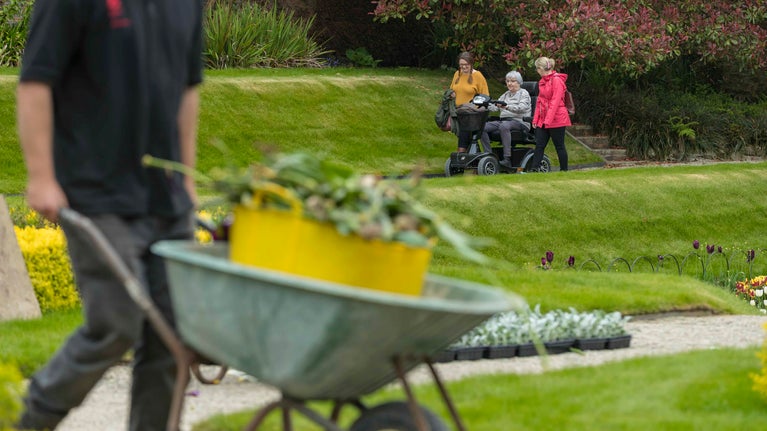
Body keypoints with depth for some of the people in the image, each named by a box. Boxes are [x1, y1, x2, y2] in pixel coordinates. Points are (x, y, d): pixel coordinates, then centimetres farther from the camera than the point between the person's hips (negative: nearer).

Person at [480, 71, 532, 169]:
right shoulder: (505, 95, 24)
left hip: (519, 122, -7)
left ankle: (507, 159, -45)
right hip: (503, 120, 7)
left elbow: (522, 107, -17)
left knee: (504, 125, -40)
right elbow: (495, 107, 14)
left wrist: (507, 107, -34)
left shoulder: (524, 93, 3)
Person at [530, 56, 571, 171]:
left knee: (559, 146, 2)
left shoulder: (557, 80, -13)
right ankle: (534, 169, -3)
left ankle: (564, 170, 12)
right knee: (539, 145, 0)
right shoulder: (542, 81, 14)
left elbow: (555, 101, -18)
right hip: (543, 120, 8)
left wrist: (548, 120, -20)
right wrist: (535, 119, 9)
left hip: (556, 119, -8)